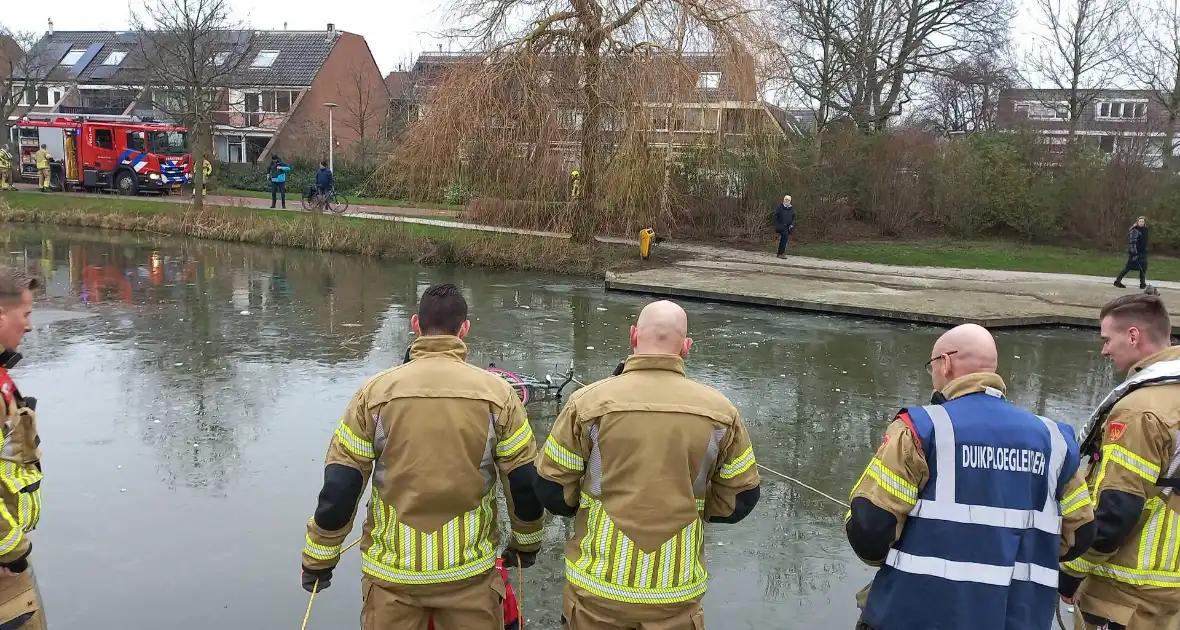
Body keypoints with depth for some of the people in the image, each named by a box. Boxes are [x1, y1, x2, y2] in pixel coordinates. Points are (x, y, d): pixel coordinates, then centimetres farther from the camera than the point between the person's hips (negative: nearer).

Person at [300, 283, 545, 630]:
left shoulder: (375, 392, -9)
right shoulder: (496, 393, -8)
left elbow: (339, 488, -6)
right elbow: (526, 483, -3)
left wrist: (318, 559, 7)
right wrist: (526, 543, 14)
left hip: (392, 572, 0)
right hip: (470, 571, 0)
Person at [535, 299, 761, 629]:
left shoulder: (589, 402, -14)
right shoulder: (719, 410, -8)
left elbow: (553, 490, -6)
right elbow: (741, 498, 1)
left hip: (598, 587, 0)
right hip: (677, 591, 1)